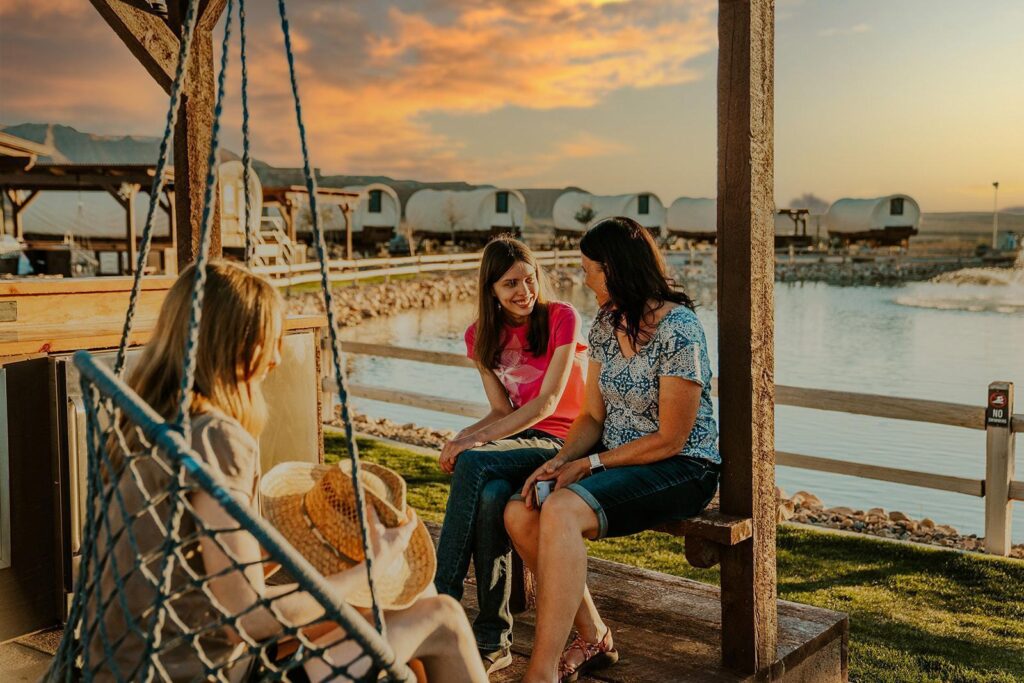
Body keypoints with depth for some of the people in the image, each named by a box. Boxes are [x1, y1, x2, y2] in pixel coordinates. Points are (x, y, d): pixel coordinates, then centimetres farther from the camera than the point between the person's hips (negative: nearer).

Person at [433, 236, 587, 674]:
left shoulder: (561, 318, -6)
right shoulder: (481, 337, 9)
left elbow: (547, 402, -13)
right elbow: (502, 410, 7)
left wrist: (477, 439, -22)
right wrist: (464, 436, -16)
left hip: (562, 443, -4)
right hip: (520, 441, 4)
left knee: (474, 464, -32)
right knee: (490, 497, -32)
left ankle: (440, 602, -26)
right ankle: (493, 639, -26)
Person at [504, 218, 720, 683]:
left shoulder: (678, 332, -18)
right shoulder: (606, 324, 6)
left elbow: (670, 440, -17)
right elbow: (593, 415, 9)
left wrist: (590, 464, -14)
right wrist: (560, 460, -9)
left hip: (681, 469, -8)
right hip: (615, 461, 8)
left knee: (561, 511, -32)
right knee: (520, 512, -14)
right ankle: (593, 638, 2)